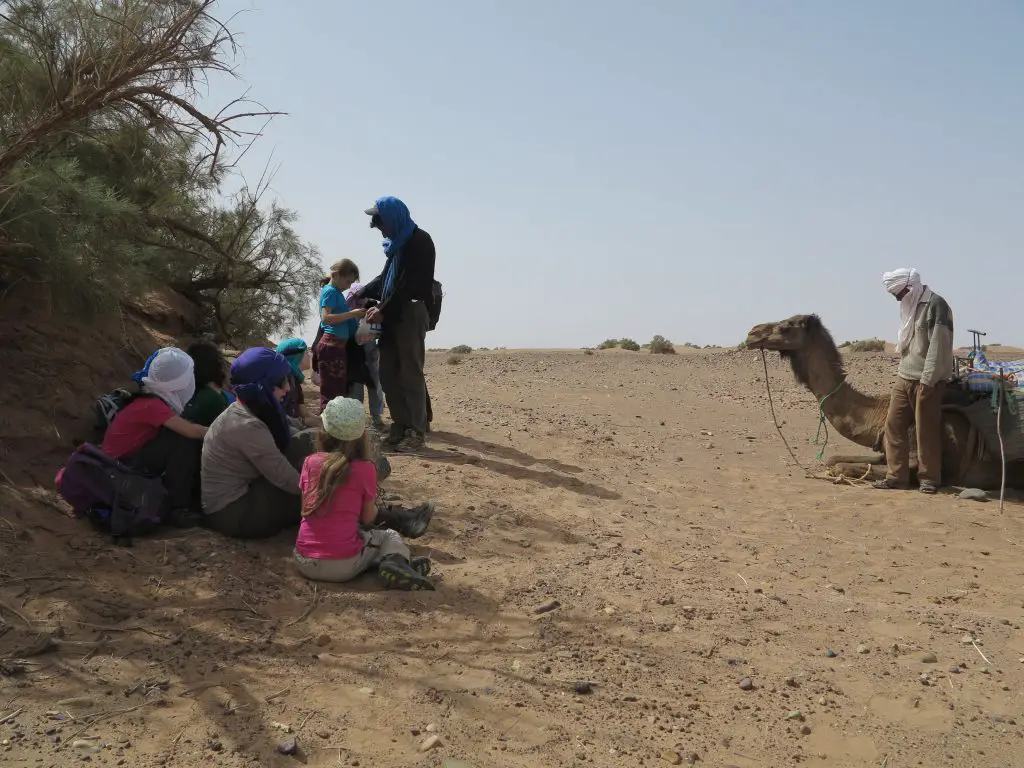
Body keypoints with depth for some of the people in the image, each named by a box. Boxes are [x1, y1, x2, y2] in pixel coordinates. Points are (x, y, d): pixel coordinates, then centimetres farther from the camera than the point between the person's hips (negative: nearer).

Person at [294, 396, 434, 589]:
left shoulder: (311, 461, 2)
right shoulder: (365, 469, -6)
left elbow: (305, 509, 13)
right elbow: (368, 519, 5)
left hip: (304, 563, 2)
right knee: (390, 536, 24)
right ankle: (396, 561, -11)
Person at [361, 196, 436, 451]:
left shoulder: (419, 241, -9)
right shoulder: (398, 243, 20)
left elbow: (408, 285, -15)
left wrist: (383, 311, -14)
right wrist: (362, 293, 17)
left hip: (412, 313, -9)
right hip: (393, 315, 9)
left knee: (410, 374, -9)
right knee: (388, 374, 7)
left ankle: (416, 432, -6)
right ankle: (400, 427, 13)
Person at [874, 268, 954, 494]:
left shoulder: (936, 305, -11)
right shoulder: (909, 306, 15)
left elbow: (938, 346, -16)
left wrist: (927, 380, -18)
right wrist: (904, 369, 15)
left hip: (926, 381, -8)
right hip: (904, 377, 8)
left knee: (927, 431, -3)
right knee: (894, 424, 4)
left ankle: (929, 479, 8)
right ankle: (897, 476, 10)